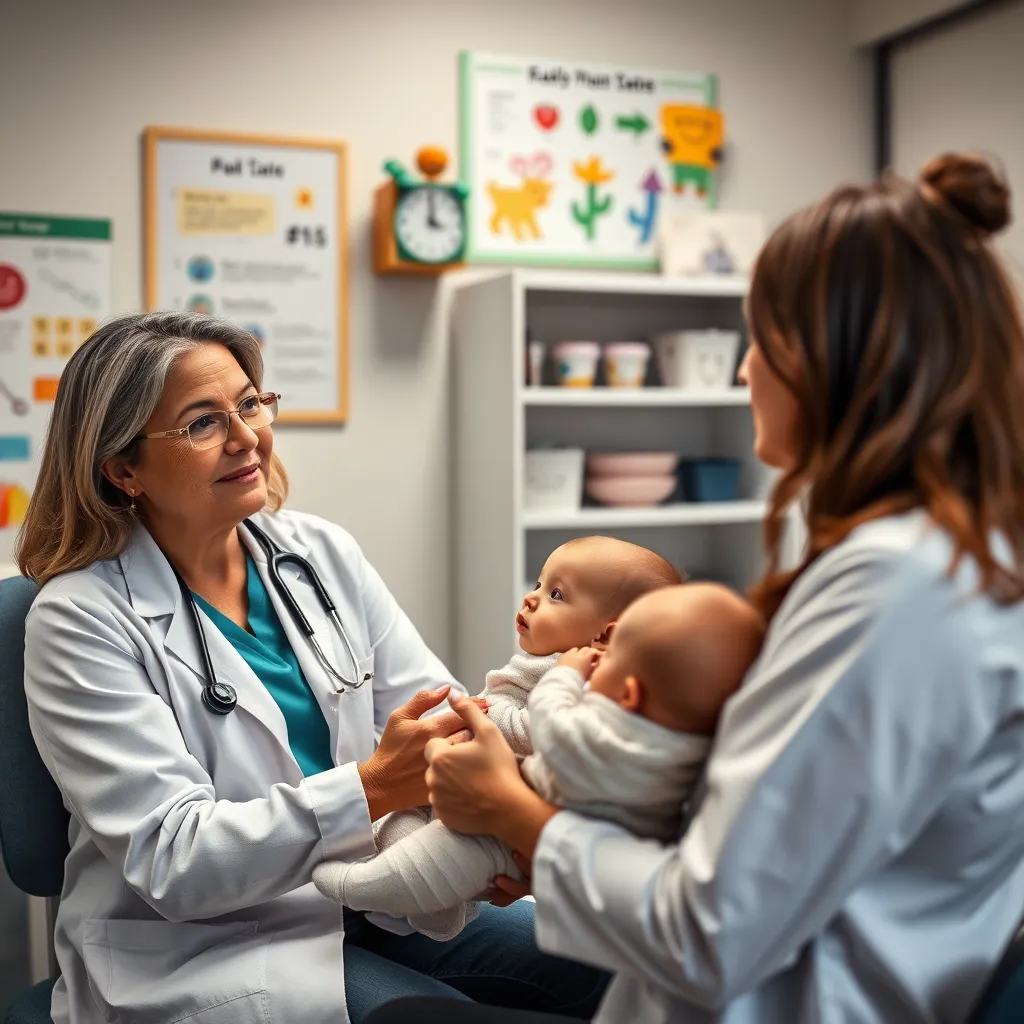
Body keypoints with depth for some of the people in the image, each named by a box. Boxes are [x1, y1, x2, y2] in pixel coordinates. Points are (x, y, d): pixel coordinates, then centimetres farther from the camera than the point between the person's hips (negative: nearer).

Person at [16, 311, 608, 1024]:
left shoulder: (322, 552, 4)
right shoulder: (82, 620, -13)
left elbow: (438, 712, 0)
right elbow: (172, 861, -19)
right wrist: (370, 788, -31)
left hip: (367, 904, 5)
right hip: (202, 949, -5)